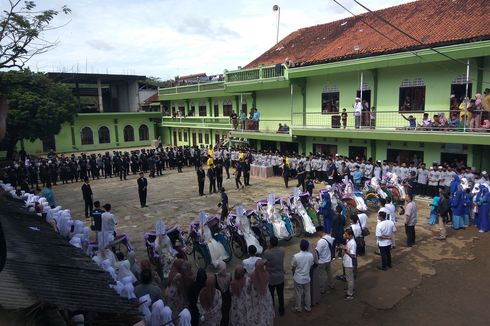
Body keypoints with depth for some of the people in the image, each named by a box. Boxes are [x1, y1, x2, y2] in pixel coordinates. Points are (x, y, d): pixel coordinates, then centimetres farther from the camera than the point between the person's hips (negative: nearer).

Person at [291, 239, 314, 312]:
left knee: (298, 294, 15)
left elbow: (292, 268, -11)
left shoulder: (296, 256, -25)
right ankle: (308, 307, 35)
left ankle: (298, 308, 31)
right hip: (307, 278, 3)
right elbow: (311, 265, 1)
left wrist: (294, 274, 10)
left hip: (298, 278, -3)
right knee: (307, 293, 21)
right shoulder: (311, 255, -15)